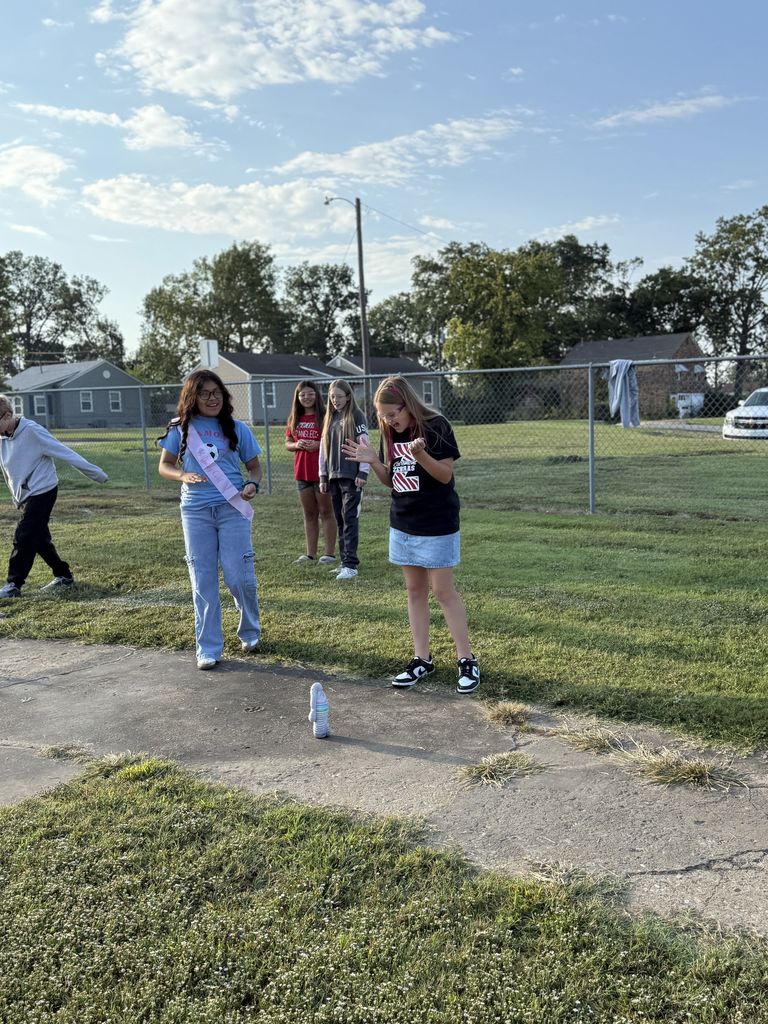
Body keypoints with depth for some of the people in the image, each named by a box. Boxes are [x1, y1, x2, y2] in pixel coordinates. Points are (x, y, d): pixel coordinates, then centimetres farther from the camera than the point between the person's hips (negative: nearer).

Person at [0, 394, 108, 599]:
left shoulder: (32, 431, -17)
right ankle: (63, 576, 23)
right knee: (39, 538, 12)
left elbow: (64, 452, -16)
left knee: (24, 537, -10)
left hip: (42, 492, -8)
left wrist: (94, 472, -12)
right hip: (25, 496, 8)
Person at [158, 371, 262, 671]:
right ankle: (208, 649, 14)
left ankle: (250, 632, 24)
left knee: (238, 576, -2)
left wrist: (252, 485, -10)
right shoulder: (180, 428, 5)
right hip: (195, 511, 1)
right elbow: (164, 465, 9)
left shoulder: (236, 428, 5)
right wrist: (183, 475, -13)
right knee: (203, 581, 5)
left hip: (232, 509, -1)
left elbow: (254, 466, 11)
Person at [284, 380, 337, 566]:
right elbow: (287, 443, 13)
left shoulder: (325, 416, -6)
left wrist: (319, 445, -22)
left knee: (326, 512, 2)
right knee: (309, 514, 11)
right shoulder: (294, 419, 10)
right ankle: (311, 554, 18)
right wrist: (297, 445, -8)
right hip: (302, 472, 6)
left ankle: (329, 553, 7)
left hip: (322, 472, -6)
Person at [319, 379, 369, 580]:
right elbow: (323, 447, 16)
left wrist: (363, 473, -13)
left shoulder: (356, 416, -3)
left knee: (350, 519, -9)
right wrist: (323, 476, 12)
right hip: (334, 477, 6)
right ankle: (345, 561, 14)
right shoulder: (329, 418, 15)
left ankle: (351, 564, -10)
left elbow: (364, 445, -7)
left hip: (351, 476, -6)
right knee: (340, 520, 8)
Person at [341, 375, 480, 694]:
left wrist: (420, 454, -31)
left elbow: (445, 475, -15)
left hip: (436, 525, -6)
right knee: (415, 590, 10)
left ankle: (466, 660, 7)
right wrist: (372, 461, -8)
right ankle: (422, 659, 18)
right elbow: (390, 480, 10)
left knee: (443, 590, -4)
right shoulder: (390, 434, 5)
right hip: (403, 524, 7)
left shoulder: (435, 426, -13)